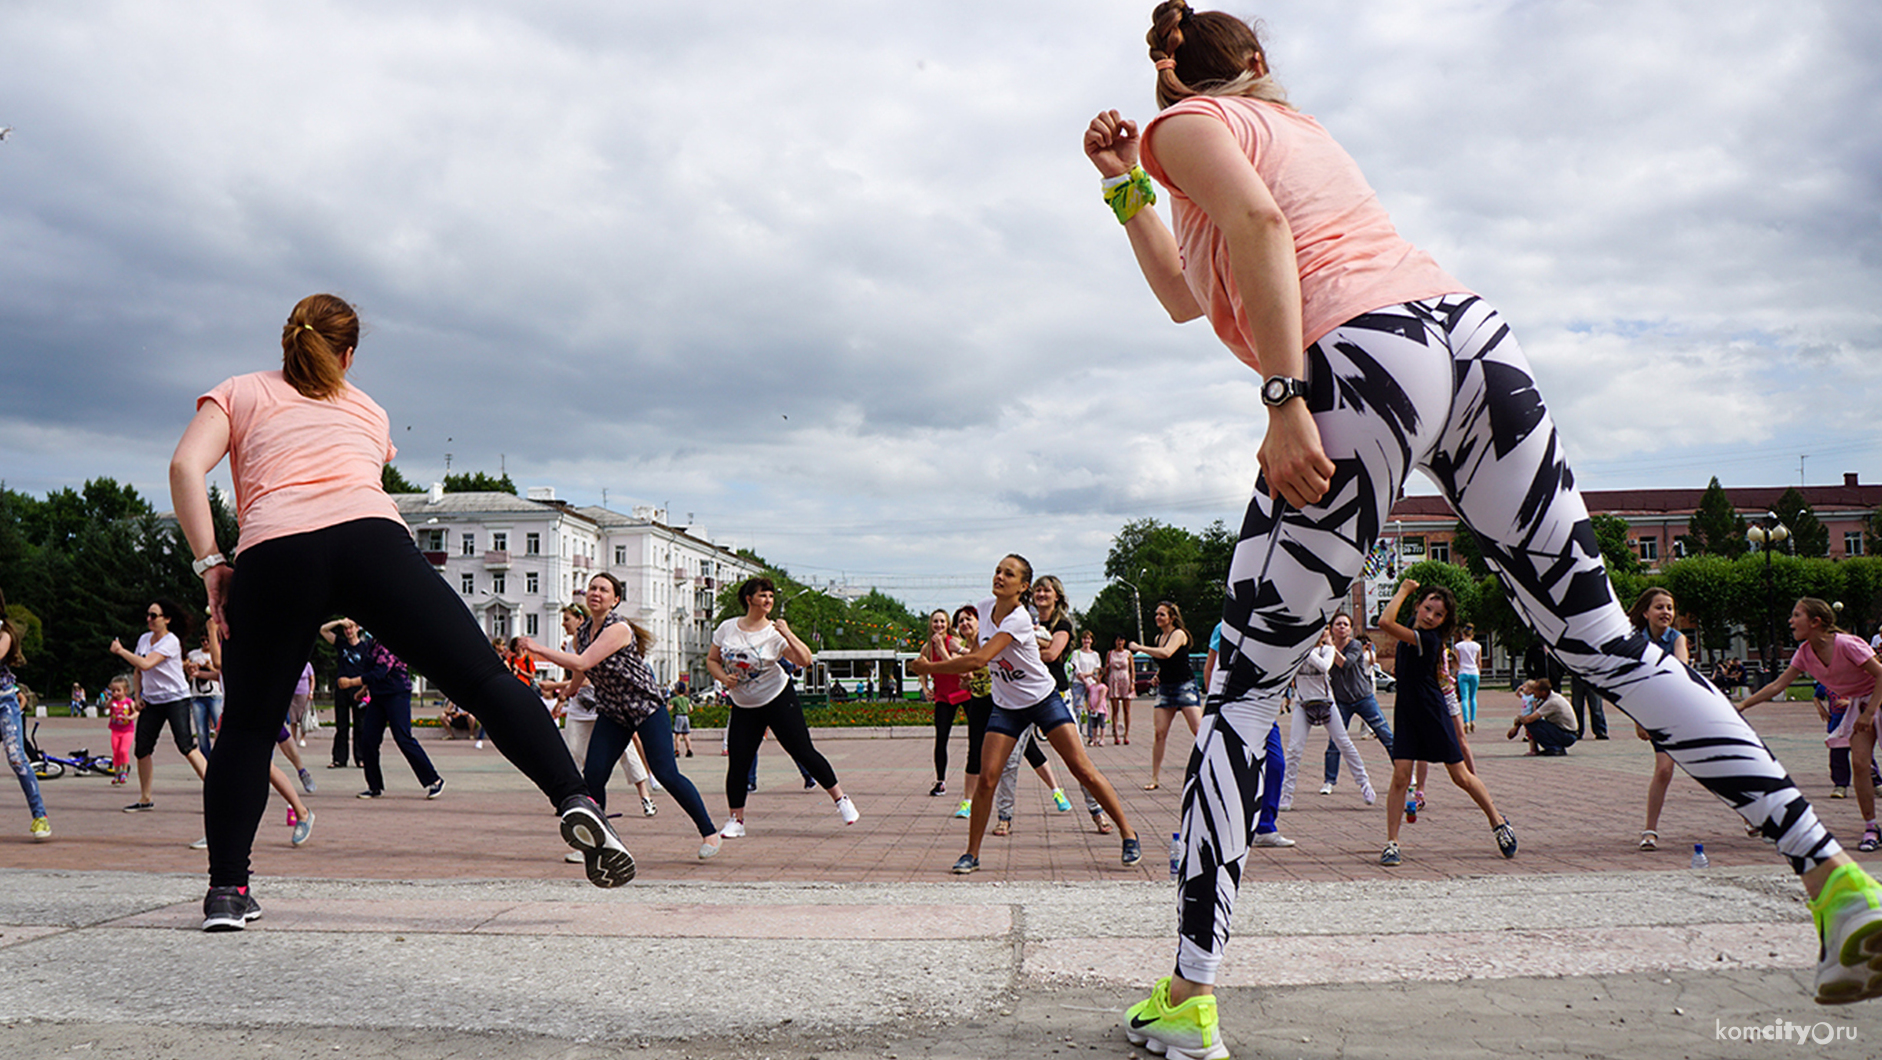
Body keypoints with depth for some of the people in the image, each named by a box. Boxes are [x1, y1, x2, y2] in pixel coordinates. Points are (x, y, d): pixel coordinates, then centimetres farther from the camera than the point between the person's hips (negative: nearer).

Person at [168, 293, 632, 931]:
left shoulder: (239, 392, 26)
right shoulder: (368, 411, 33)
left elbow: (186, 467, 9)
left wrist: (210, 563, 7)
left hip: (274, 553, 0)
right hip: (372, 539, 0)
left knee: (247, 728, 15)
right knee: (484, 679, -2)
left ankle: (227, 890, 14)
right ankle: (574, 799, -18)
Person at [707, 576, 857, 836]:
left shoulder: (774, 632, -10)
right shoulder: (727, 628, -1)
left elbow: (805, 661, -19)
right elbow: (711, 660, 9)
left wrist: (787, 634, -28)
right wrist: (723, 677, -9)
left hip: (779, 700, -3)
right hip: (744, 707, 3)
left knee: (804, 753, -4)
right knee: (738, 763, -1)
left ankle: (840, 799, 7)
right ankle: (736, 820, 13)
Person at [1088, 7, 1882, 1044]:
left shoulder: (1184, 123, 13)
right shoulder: (1293, 126, 36)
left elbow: (1257, 220, -11)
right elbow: (1187, 298, 41)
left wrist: (1285, 400, -18)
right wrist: (1125, 189, 38)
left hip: (1366, 353, -7)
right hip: (1475, 332, 8)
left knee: (1245, 688, -1)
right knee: (1605, 643, 10)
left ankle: (1188, 1000, 1)